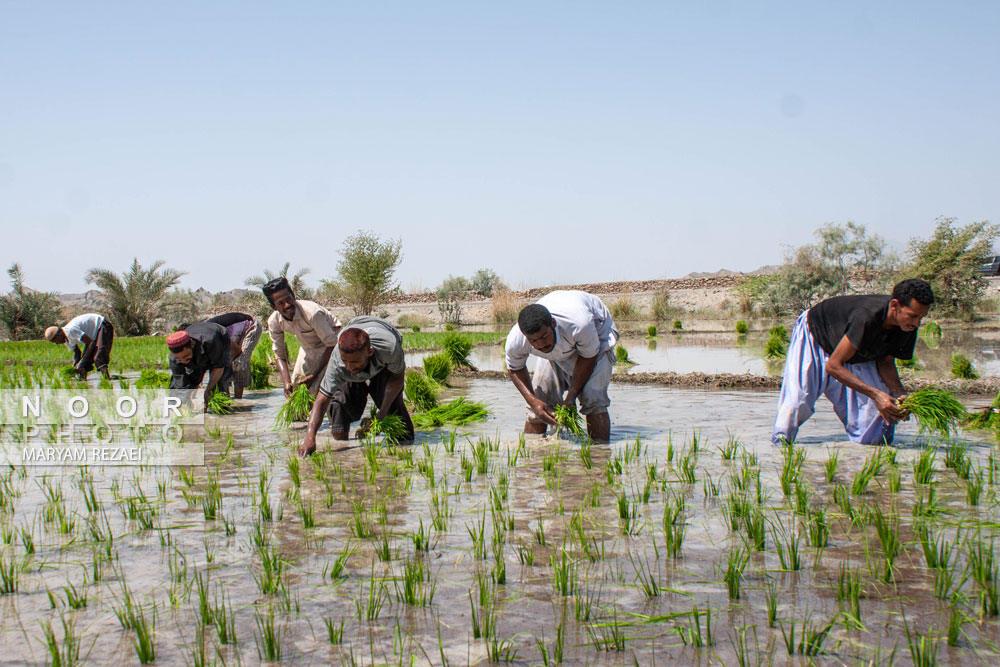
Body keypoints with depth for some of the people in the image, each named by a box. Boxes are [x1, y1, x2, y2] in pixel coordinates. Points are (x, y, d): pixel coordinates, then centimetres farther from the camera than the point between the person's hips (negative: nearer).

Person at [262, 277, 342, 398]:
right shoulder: (274, 321, -20)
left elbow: (332, 345, -29)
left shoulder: (312, 313, -39)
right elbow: (279, 355, -8)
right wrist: (286, 382, -24)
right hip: (308, 346, 6)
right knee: (295, 384, 3)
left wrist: (314, 376, -31)